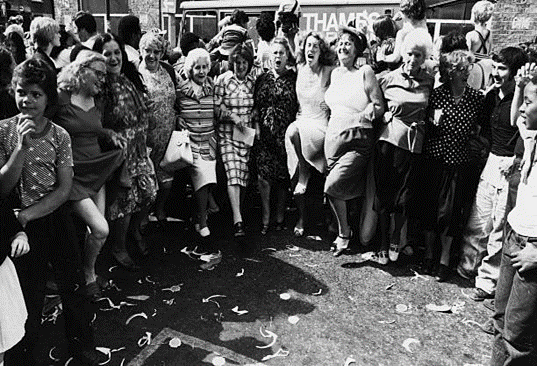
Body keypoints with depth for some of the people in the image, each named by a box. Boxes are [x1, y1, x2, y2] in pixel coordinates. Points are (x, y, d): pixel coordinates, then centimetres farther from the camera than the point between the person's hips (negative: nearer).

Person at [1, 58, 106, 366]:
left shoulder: (59, 136, -4)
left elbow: (64, 189, -6)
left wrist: (27, 214, -17)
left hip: (57, 218, 2)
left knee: (73, 285, 12)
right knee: (29, 295, 9)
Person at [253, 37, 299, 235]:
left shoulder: (295, 78, 4)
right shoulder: (262, 78, 11)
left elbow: (300, 107, 2)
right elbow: (255, 107, 12)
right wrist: (257, 126, 1)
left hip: (286, 134, -1)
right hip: (264, 134, 2)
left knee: (283, 176, 4)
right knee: (264, 174, -7)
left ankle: (280, 217, 17)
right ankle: (265, 217, 3)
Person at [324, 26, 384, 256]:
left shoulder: (365, 72, -3)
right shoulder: (335, 73, 14)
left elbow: (380, 107, -3)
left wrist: (370, 111, -18)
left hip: (358, 139, -5)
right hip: (333, 135, 6)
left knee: (332, 186, -18)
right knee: (346, 190, 7)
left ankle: (344, 232, 4)